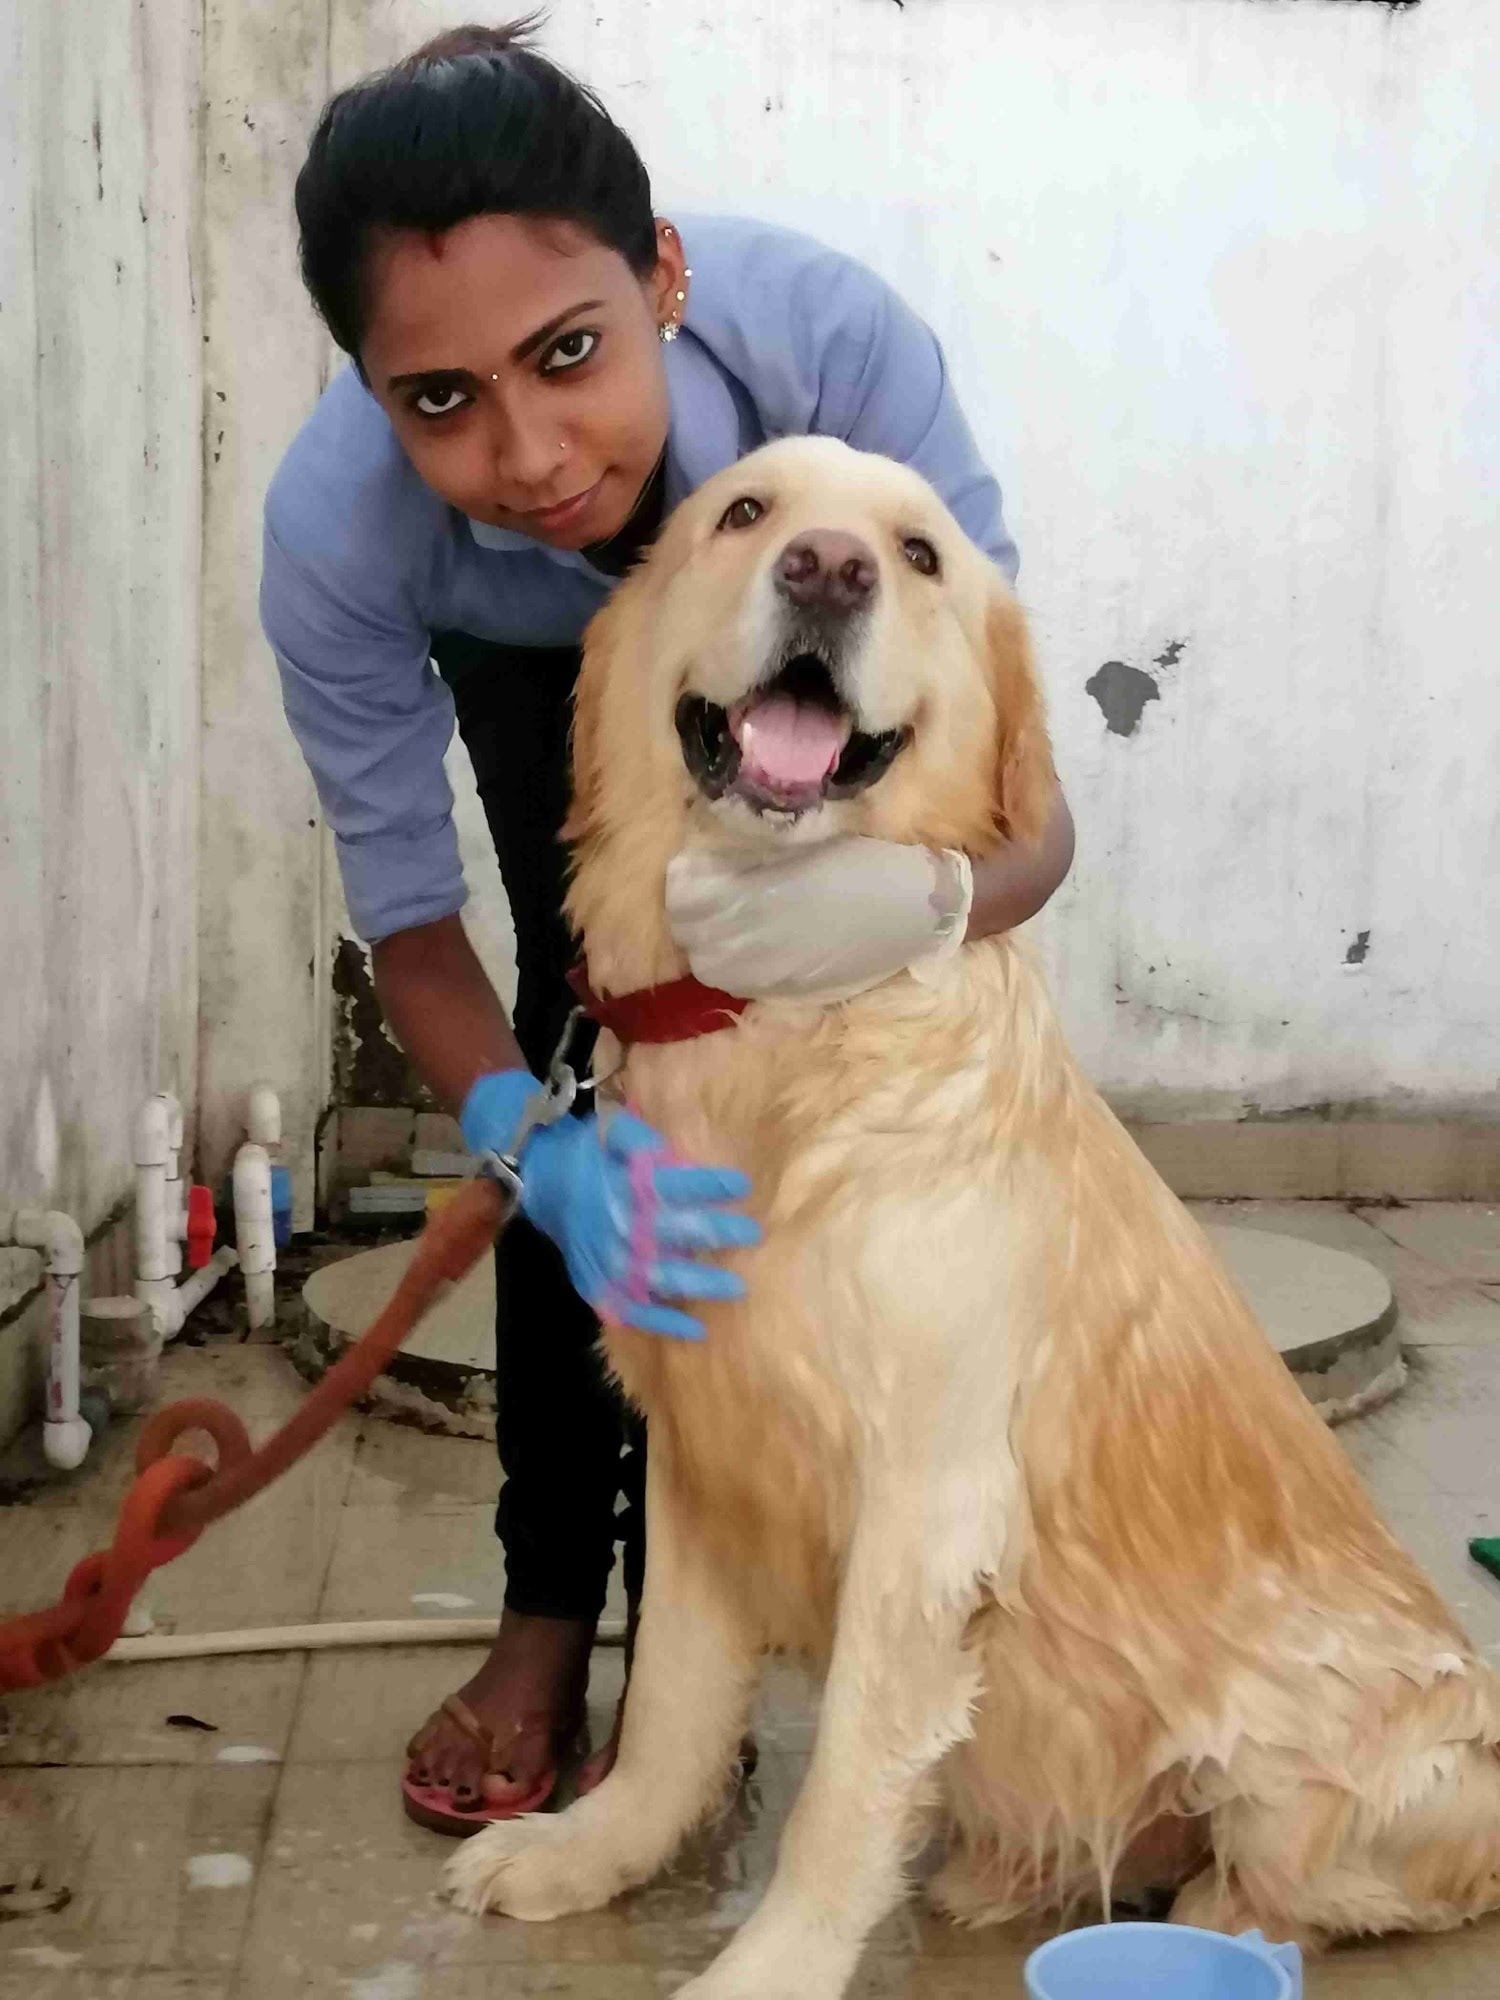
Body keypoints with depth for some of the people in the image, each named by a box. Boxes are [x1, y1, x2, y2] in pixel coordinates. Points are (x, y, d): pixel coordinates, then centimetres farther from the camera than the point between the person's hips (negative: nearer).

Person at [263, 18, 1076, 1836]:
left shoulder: (830, 339, -43)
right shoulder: (333, 530, -38)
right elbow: (404, 907, -26)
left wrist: (926, 895, -62)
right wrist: (524, 1138, -45)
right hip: (540, 672, 1)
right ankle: (552, 1607, 4)